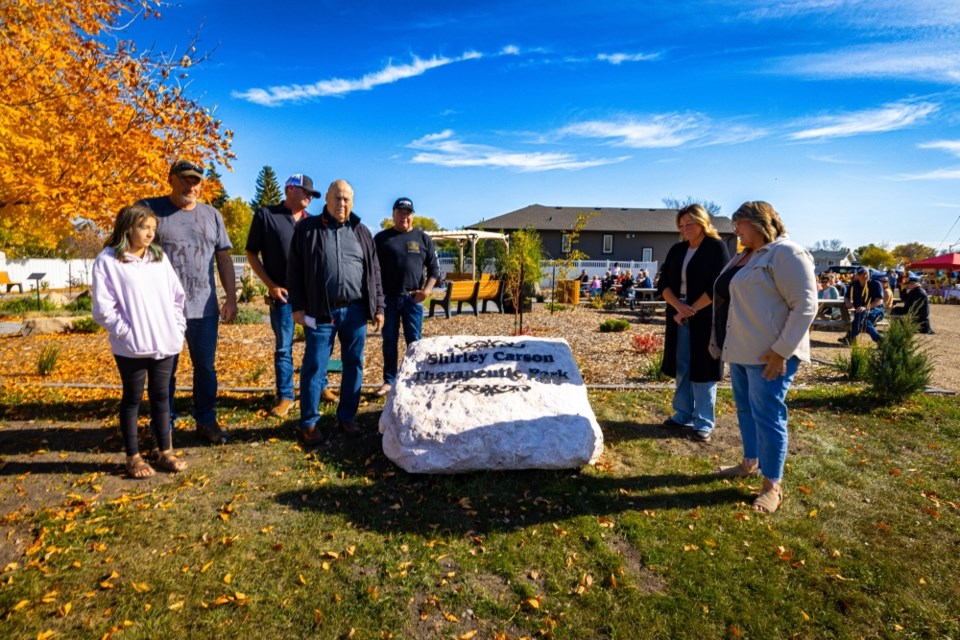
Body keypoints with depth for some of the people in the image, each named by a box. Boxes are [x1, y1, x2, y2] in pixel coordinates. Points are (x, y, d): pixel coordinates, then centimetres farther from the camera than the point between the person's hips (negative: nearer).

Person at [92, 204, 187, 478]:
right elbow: (103, 307, -8)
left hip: (165, 343, 4)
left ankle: (165, 452, 23)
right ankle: (133, 457, 20)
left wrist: (177, 326, 4)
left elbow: (177, 295, 13)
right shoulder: (108, 260, -5)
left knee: (162, 397, 12)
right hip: (131, 346, -4)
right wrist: (125, 332, -12)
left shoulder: (159, 257, 10)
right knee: (132, 399, 8)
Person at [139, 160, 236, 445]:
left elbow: (224, 259, 10)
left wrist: (231, 298, 5)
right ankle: (164, 426, 23)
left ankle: (206, 420, 25)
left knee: (205, 367, 11)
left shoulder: (212, 215, 9)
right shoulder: (149, 209, 0)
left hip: (204, 308, 3)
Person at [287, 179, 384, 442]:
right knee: (314, 366, 1)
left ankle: (347, 416, 22)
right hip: (320, 311, -2)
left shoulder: (361, 232, 11)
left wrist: (378, 306, 6)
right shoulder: (306, 228, 3)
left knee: (353, 365, 8)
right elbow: (294, 270, 2)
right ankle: (309, 422, 14)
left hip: (355, 311, 3)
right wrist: (297, 306, -4)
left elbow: (374, 272, 11)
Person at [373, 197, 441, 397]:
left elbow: (434, 267, 8)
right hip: (388, 297, 0)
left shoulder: (423, 239, 8)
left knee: (414, 341, 4)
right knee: (389, 341, 6)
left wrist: (427, 289, -7)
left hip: (412, 298, 0)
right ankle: (389, 380, 16)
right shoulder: (382, 238, 6)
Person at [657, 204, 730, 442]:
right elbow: (663, 284, 4)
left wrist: (692, 310, -15)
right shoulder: (676, 250, 11)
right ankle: (684, 415, 21)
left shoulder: (716, 247, -4)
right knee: (682, 369, 10)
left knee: (702, 369, -1)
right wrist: (679, 307, -13)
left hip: (705, 318, -5)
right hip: (678, 317, 5)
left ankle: (704, 423, 9)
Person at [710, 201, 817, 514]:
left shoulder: (786, 253, -12)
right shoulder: (742, 257, 15)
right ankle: (750, 463, 34)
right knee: (745, 410, 17)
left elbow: (805, 305, -18)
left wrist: (782, 350, -22)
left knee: (767, 416, -2)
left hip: (769, 354, -9)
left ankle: (773, 485, 11)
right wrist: (722, 342, 17)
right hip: (741, 351, 9)